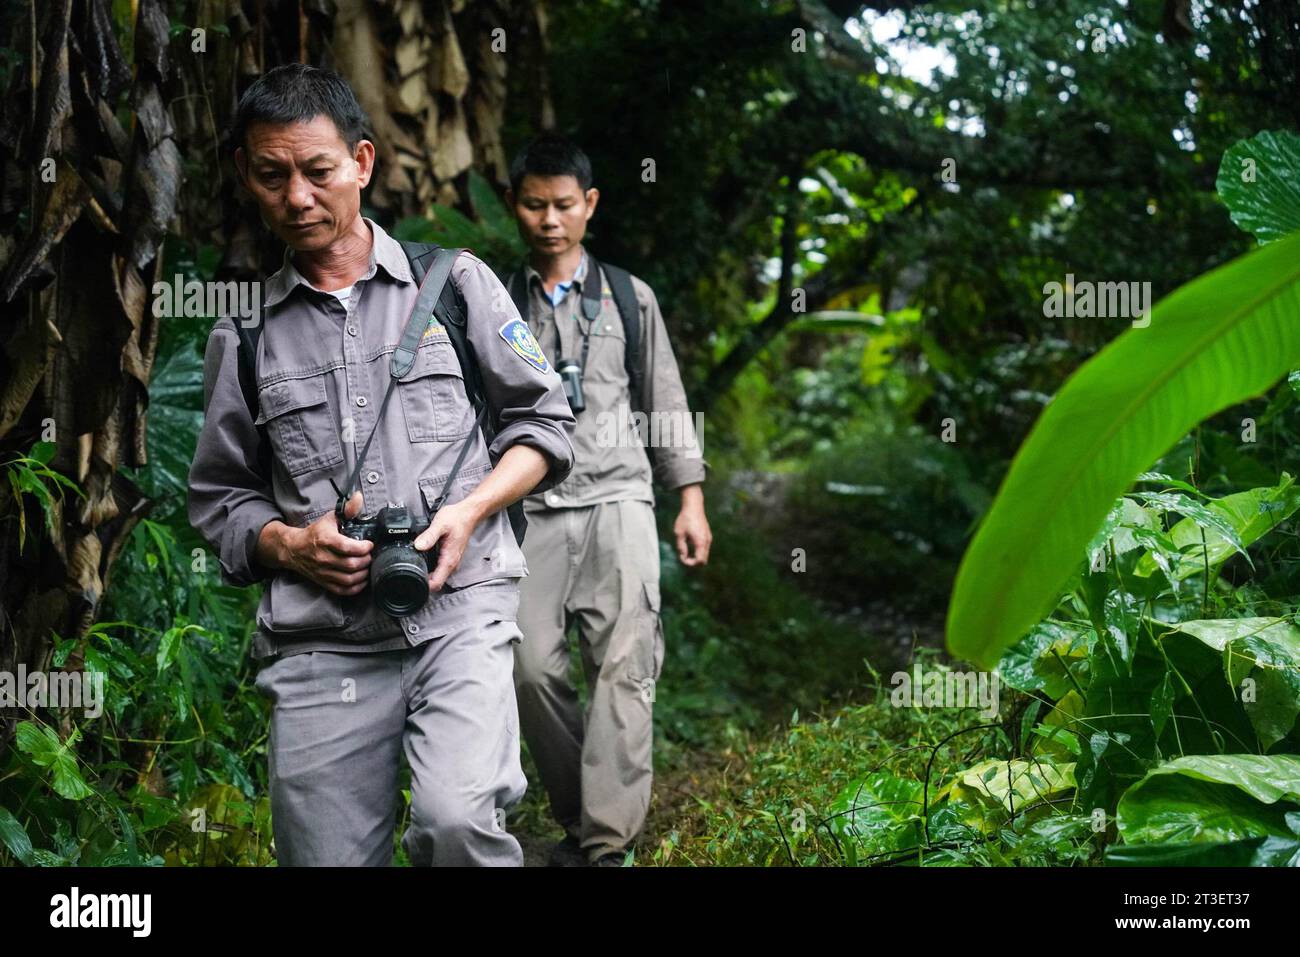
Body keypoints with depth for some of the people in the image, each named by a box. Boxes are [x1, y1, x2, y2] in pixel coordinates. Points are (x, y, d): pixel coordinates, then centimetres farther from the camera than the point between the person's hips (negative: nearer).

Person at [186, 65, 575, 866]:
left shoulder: (454, 280, 9)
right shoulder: (242, 335, 13)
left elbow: (544, 422, 12)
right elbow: (219, 499, 17)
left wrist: (470, 510, -5)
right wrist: (290, 545, -4)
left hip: (460, 609, -2)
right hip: (320, 641, 3)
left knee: (457, 821, -27)